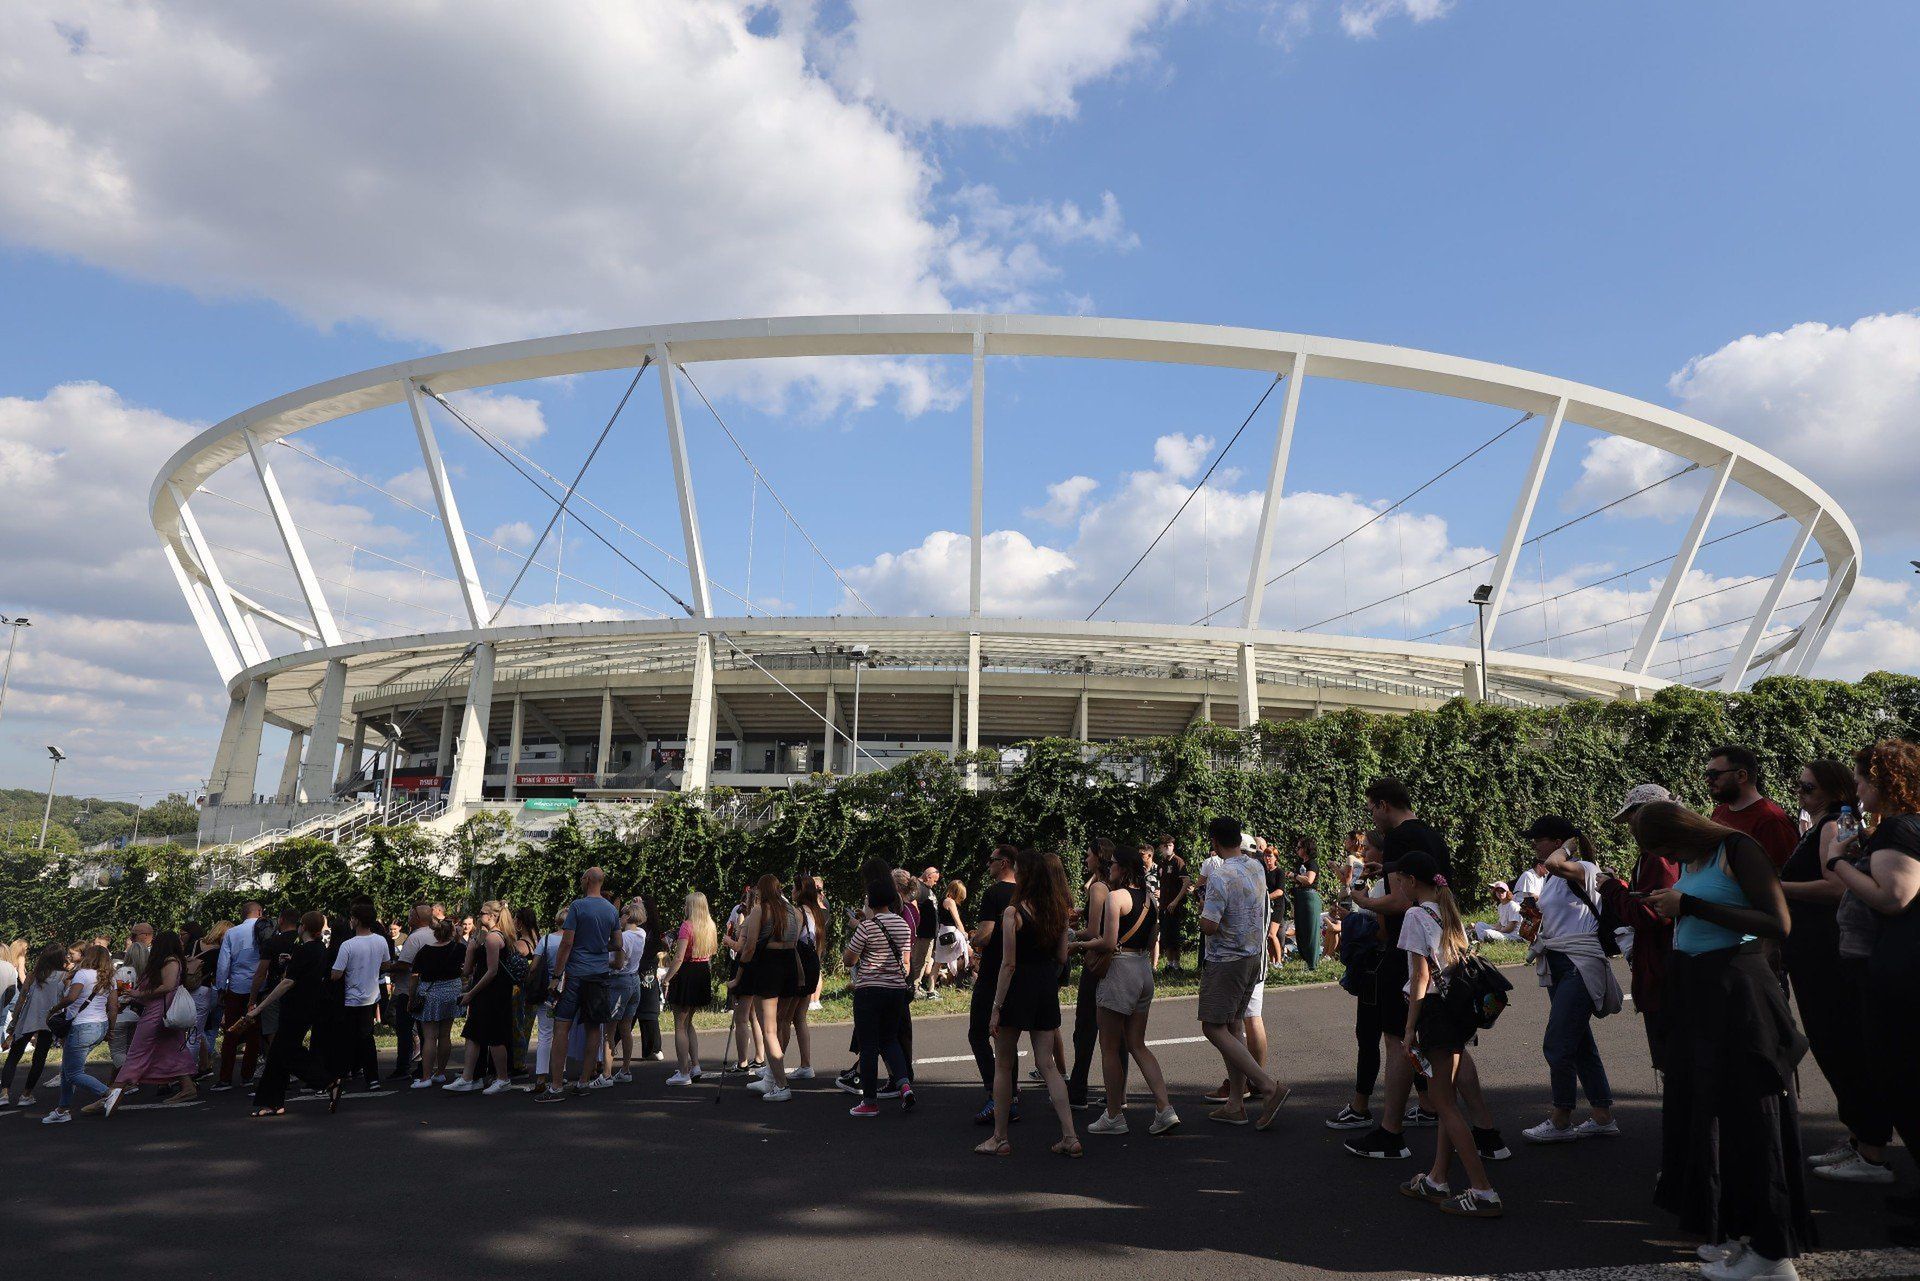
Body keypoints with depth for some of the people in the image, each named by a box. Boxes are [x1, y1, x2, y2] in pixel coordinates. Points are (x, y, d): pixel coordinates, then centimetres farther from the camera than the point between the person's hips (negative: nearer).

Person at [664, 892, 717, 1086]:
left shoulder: (687, 926, -14)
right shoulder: (710, 926, 8)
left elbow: (679, 958, -19)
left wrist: (667, 979, -16)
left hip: (687, 974, -8)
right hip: (704, 973, 8)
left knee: (680, 1026, 1)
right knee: (688, 1023, 21)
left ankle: (684, 1073, 2)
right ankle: (695, 1066, 17)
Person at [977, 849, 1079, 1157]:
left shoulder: (1013, 913, -15)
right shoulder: (1058, 912, 3)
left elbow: (1008, 964, -17)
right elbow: (1062, 957, 7)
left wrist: (996, 1007, -13)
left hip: (1017, 990, -6)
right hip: (1047, 991, 6)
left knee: (1003, 1065, 9)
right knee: (1048, 1065, 9)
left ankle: (1000, 1138, 17)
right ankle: (1070, 1137, 4)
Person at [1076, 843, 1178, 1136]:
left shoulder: (1116, 896, -13)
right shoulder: (1149, 899, 11)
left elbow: (1108, 943, -19)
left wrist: (1080, 944, -2)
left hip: (1120, 969, -8)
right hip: (1144, 970, 8)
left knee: (1109, 1048, 4)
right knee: (1137, 1045, 14)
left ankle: (1114, 1116, 10)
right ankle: (1165, 1109, 5)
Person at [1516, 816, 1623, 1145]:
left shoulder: (1585, 870, -12)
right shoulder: (1551, 879, 15)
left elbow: (1553, 864, -35)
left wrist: (1568, 846, -16)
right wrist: (1535, 915, 8)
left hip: (1581, 967, -10)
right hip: (1558, 968, 10)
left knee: (1556, 1044, -7)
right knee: (1580, 1044, 13)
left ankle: (1561, 1122, 5)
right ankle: (1603, 1118, 22)